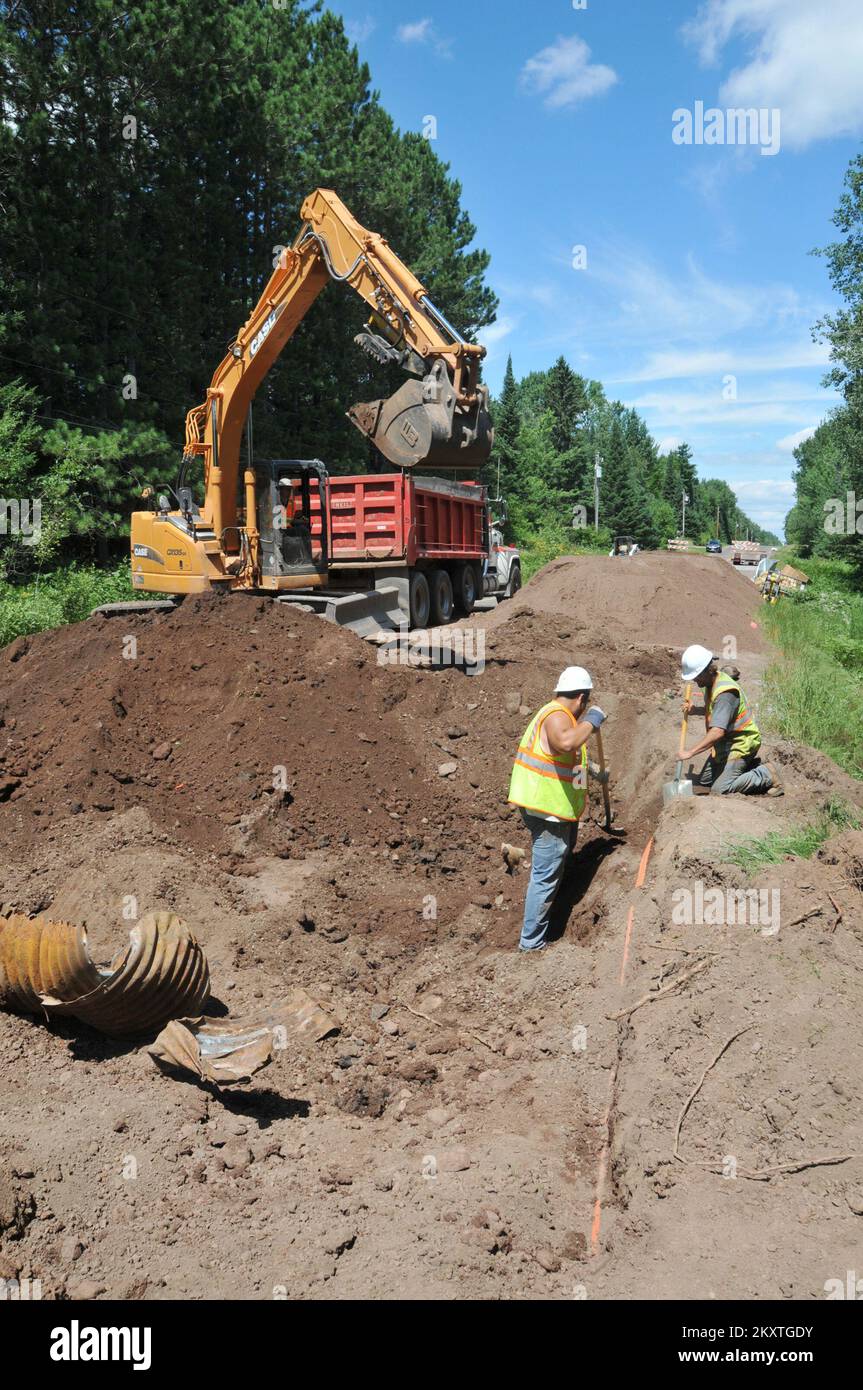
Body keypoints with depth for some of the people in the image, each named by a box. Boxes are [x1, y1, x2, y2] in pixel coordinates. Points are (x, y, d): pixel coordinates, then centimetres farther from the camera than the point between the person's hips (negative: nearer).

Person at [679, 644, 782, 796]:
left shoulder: (725, 691, -29)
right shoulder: (712, 682, 2)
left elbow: (718, 732, -37)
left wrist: (690, 752, -36)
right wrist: (695, 710, 1)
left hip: (740, 745, -10)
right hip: (725, 744, 10)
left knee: (718, 791, -15)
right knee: (704, 781, 14)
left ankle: (764, 776, -2)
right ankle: (750, 766, 19)